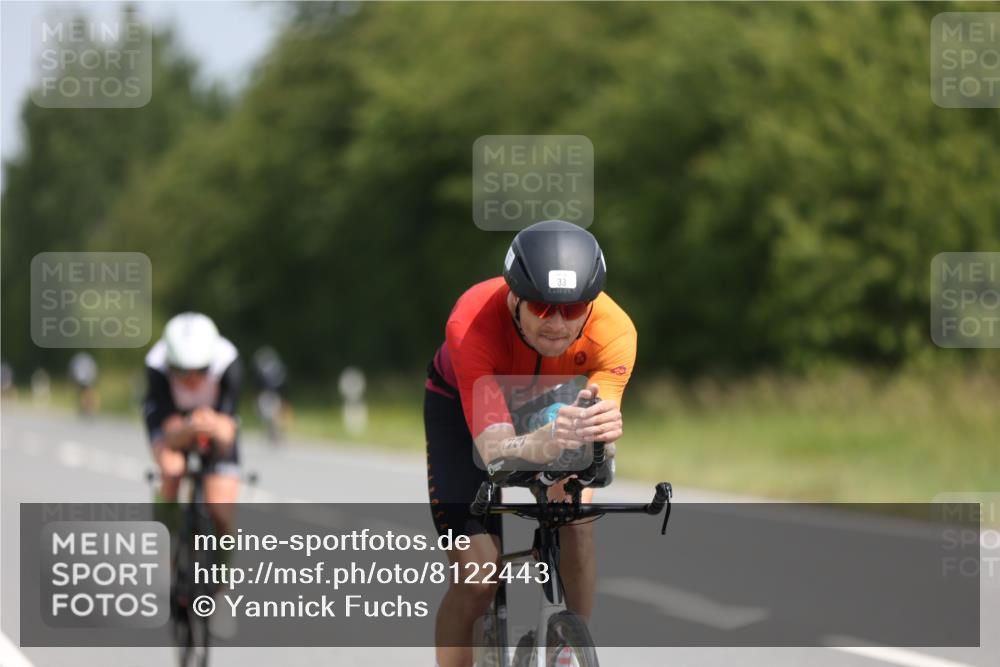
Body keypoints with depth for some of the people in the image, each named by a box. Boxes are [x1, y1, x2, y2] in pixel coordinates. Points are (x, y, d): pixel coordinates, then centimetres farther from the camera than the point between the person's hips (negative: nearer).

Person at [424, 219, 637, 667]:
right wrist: (543, 443, -71)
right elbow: (493, 448, -49)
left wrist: (603, 428, -66)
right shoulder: (472, 323, -41)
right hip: (465, 405, -2)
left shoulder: (613, 330, -35)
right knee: (478, 577, -11)